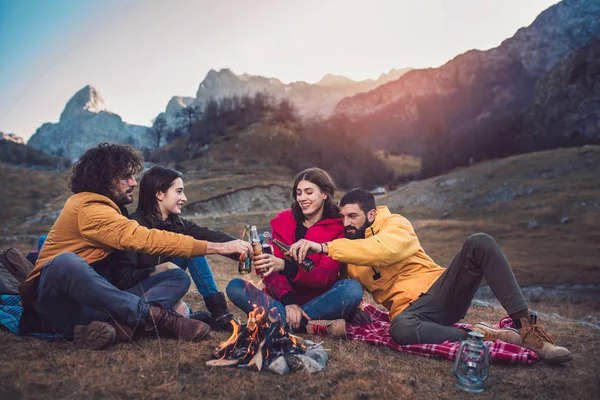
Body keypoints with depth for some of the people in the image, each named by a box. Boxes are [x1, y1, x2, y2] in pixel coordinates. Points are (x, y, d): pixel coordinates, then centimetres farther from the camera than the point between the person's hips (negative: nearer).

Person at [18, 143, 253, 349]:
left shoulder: (109, 207, 15)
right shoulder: (88, 207, -16)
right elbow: (142, 239, -28)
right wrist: (218, 248, -29)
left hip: (96, 302, 8)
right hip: (58, 305, -8)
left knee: (179, 278, -8)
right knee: (67, 262, -40)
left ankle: (115, 327, -34)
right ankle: (157, 316, -33)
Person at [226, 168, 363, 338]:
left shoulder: (338, 228, -3)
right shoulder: (284, 220, 4)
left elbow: (326, 275, -17)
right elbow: (272, 268, -5)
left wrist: (285, 266, -34)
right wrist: (289, 302, -24)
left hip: (319, 302, -2)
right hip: (284, 300, 3)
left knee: (353, 288, -31)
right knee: (235, 287, -22)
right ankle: (314, 326, -31)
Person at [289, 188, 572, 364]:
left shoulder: (395, 224, -1)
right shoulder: (344, 248, 14)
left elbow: (382, 249, -25)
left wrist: (325, 247, -27)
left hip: (441, 291, 0)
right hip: (409, 308, 1)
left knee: (479, 243, -26)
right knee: (401, 329, -39)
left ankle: (526, 327, -25)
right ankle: (480, 336, -22)